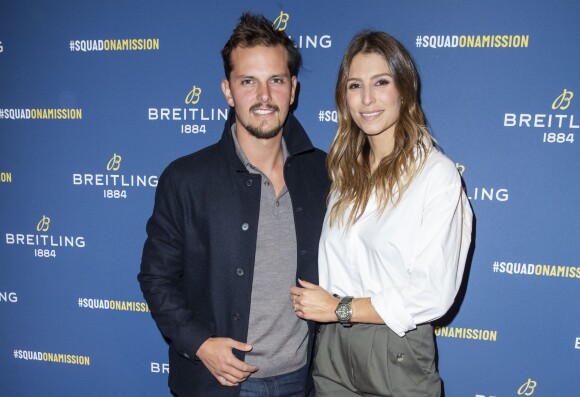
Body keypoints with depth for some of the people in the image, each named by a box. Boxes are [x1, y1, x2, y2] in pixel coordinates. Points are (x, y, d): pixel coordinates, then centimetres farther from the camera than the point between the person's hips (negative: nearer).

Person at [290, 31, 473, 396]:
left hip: (395, 355, -5)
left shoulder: (437, 173, -14)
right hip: (331, 349, 5)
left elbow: (434, 294, -17)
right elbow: (334, 264, 10)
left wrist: (339, 308, -13)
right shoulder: (347, 169, 5)